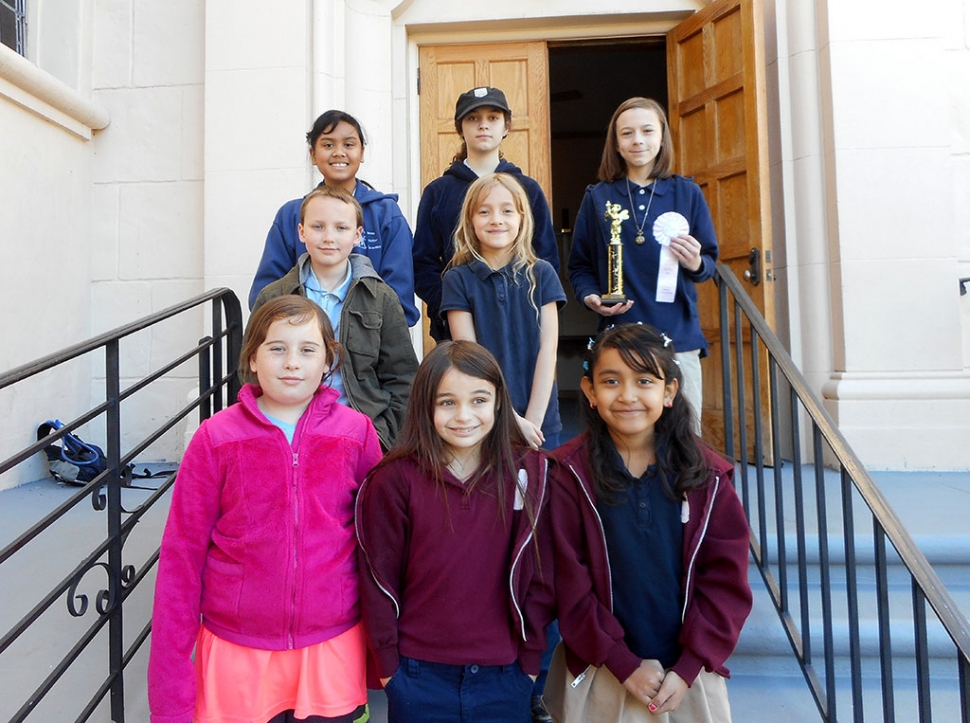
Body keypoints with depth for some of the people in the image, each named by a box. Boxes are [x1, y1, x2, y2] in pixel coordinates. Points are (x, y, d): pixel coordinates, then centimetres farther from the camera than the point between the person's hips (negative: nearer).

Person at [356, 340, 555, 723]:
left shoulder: (528, 472, -7)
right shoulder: (394, 480, -12)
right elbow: (379, 578, -5)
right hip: (419, 676, -1)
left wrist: (530, 656, 1)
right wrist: (387, 663, -1)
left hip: (504, 673, 1)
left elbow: (539, 573, -1)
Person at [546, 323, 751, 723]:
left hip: (690, 674, 2)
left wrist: (688, 668, -8)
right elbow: (569, 584, -11)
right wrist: (625, 665, -11)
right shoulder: (569, 475, -12)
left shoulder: (707, 475, -5)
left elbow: (726, 580, -4)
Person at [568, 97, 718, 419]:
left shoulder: (687, 193, 8)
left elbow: (710, 260, 13)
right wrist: (590, 296, -10)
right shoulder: (597, 197, 8)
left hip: (678, 336, 1)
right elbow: (579, 266, 9)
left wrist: (697, 265, -10)